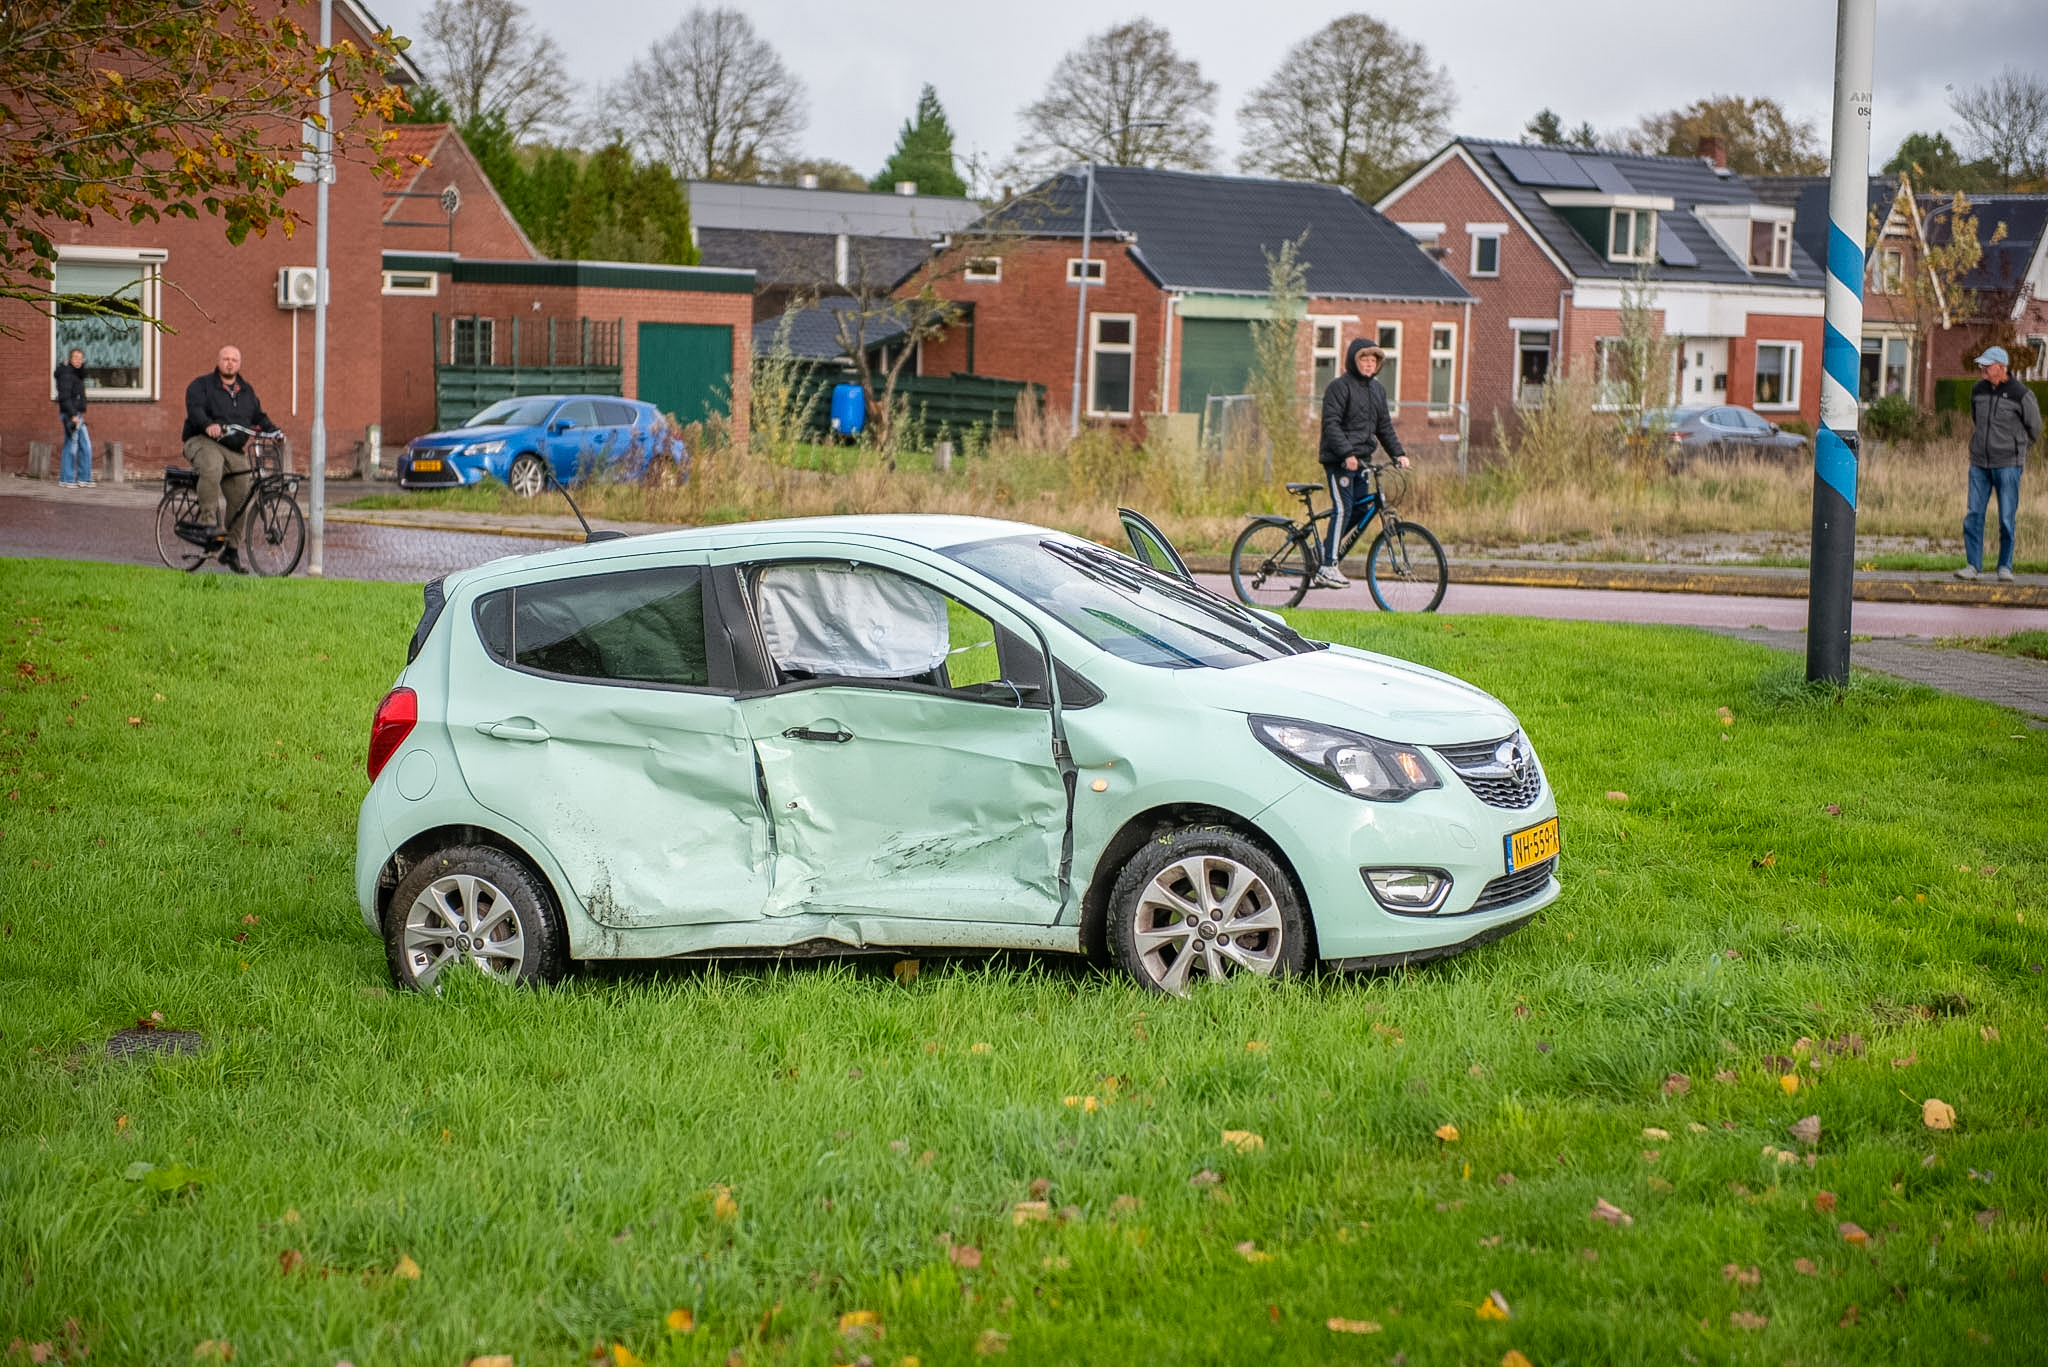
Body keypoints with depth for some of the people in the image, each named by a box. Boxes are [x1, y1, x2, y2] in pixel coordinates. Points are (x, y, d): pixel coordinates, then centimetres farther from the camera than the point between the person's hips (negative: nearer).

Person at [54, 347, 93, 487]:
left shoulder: (77, 374, 16)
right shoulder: (66, 375, -12)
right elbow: (64, 397, -20)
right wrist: (73, 415, -22)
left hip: (77, 415, 10)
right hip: (70, 414, -10)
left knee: (85, 446, 10)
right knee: (71, 447, -6)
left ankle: (83, 479, 13)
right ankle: (65, 480, 0)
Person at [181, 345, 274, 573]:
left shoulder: (246, 390, 19)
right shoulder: (201, 385, 1)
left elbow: (259, 416, 17)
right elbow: (195, 409, -16)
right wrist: (208, 425, -36)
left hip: (234, 451, 6)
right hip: (203, 442, -6)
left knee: (240, 499, 0)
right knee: (212, 468, -39)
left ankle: (232, 550, 10)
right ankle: (210, 522, -37)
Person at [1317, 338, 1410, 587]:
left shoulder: (1377, 389, 16)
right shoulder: (1339, 386, -8)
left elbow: (1385, 426, 18)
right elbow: (1331, 424, -16)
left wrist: (1398, 453, 5)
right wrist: (1347, 454, -25)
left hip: (1362, 460, 8)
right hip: (1339, 461, -8)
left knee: (1359, 511, 4)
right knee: (1343, 510, -14)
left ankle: (1325, 551, 16)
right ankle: (1327, 567, -13)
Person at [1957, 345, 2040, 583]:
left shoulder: (2021, 395, -8)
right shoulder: (1978, 391, 6)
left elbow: (2034, 429, 6)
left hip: (2007, 465, -4)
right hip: (1979, 464, 4)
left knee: (2007, 518, -1)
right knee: (1973, 516, -1)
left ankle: (2005, 566, 9)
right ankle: (1973, 565, 4)